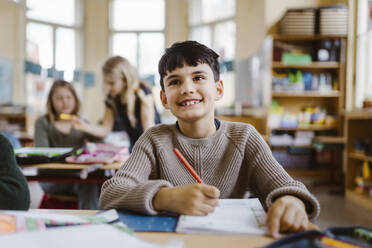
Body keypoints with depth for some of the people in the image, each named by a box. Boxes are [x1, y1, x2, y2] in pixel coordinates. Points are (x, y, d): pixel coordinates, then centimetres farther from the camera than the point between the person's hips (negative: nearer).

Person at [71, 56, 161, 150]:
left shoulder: (143, 92, -17)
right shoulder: (112, 98, 0)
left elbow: (149, 129, -19)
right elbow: (105, 129, 3)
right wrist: (84, 126, -13)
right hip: (134, 146, 5)